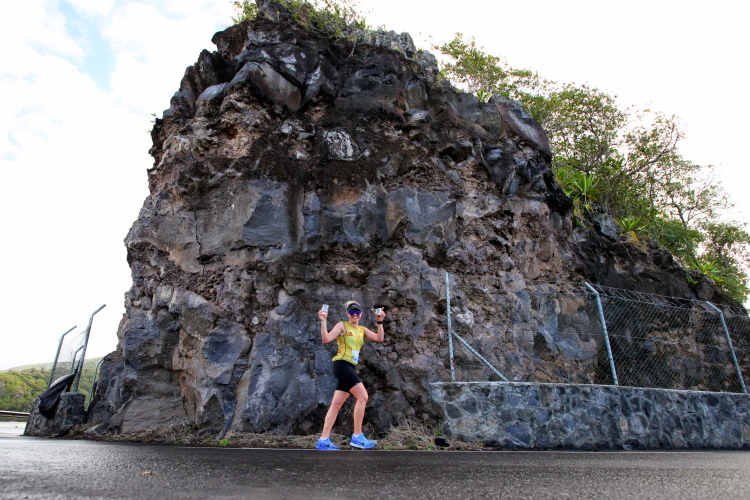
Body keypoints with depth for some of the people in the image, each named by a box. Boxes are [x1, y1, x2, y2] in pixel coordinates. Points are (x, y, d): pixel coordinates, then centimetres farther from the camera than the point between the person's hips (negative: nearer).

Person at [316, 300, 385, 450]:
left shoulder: (362, 330, 18)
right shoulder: (342, 325, 0)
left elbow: (379, 338, 8)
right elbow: (326, 339, -11)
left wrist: (379, 322, 2)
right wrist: (323, 321, -18)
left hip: (350, 368, 8)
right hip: (342, 365, -8)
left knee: (336, 404, 8)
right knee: (363, 396, -14)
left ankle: (323, 440, 13)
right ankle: (357, 437, -5)